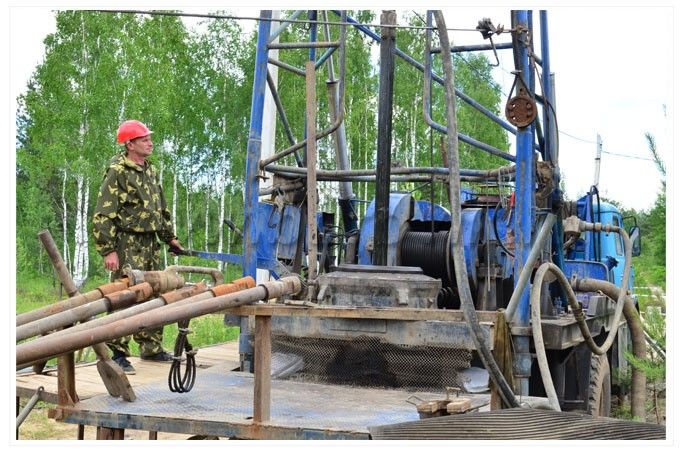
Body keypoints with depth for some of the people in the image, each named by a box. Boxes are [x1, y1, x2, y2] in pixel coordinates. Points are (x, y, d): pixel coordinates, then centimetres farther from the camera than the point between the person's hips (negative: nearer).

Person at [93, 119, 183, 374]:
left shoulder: (150, 171, 15)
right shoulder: (117, 172, -11)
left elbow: (161, 208, 26)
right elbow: (103, 215, -15)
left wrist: (169, 237, 23)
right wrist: (108, 251, -19)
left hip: (150, 243, 8)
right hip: (127, 245, -8)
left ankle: (151, 348, 22)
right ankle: (117, 354, -4)